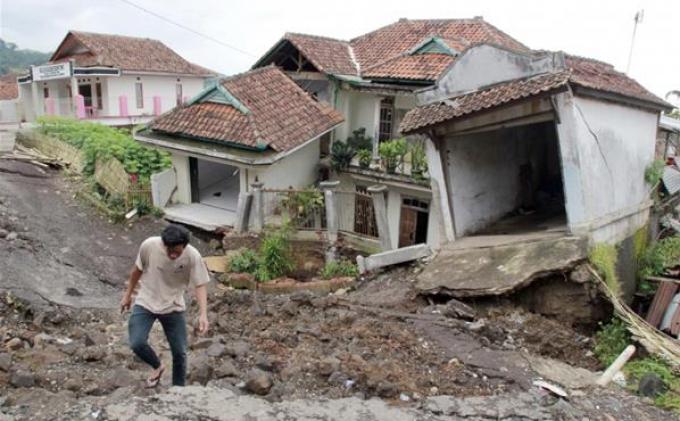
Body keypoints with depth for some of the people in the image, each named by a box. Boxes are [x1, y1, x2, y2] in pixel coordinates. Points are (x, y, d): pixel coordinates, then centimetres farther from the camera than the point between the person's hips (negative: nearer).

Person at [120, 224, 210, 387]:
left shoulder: (193, 256, -24)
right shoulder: (149, 245, -21)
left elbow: (200, 285, -16)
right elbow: (137, 269, -2)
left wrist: (203, 314, -29)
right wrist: (128, 294, 10)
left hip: (173, 308, 0)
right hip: (145, 302, 0)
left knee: (179, 352, 4)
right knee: (137, 343, -16)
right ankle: (158, 366, 16)